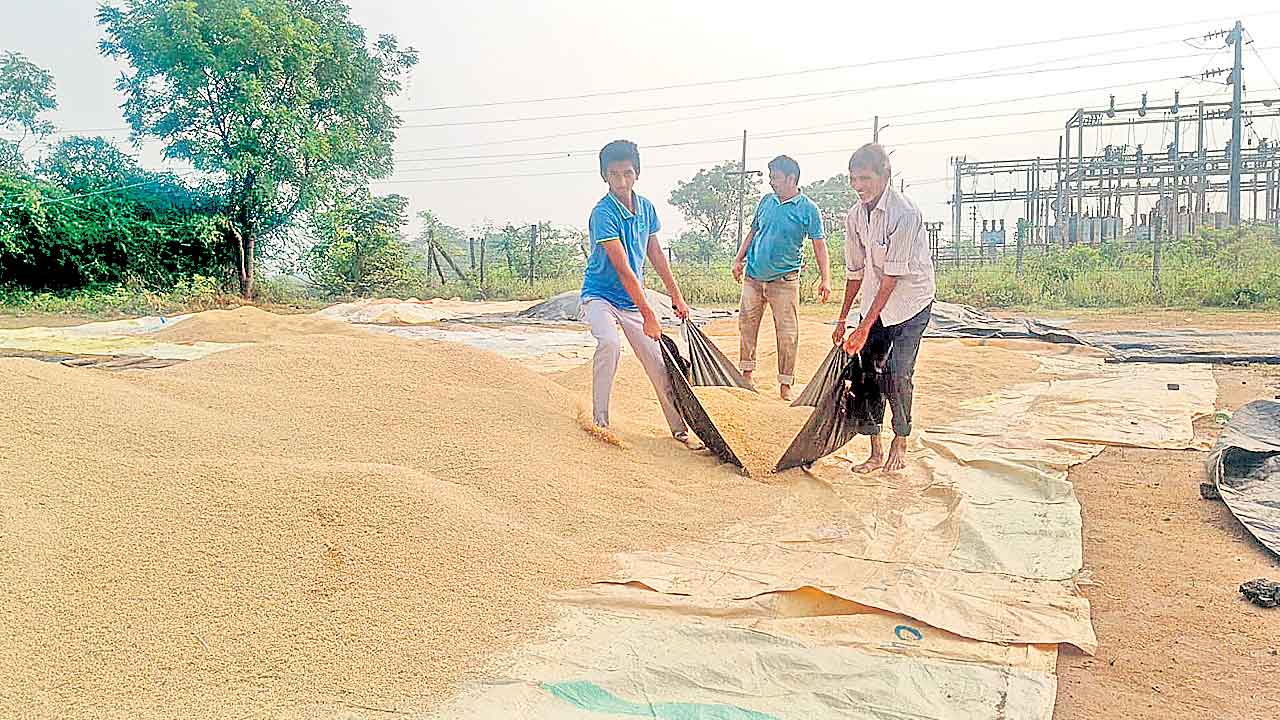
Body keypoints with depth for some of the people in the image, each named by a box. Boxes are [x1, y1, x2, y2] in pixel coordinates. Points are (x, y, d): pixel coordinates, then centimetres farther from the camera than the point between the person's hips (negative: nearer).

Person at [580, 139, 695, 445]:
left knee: (658, 362, 3)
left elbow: (655, 253, 12)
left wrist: (676, 295, 13)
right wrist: (648, 314, -31)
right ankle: (600, 420, -20)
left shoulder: (646, 208, -1)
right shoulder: (603, 214, -23)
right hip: (599, 295, -6)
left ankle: (681, 429, 13)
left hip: (633, 299, 6)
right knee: (610, 343, -34)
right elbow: (623, 269, -28)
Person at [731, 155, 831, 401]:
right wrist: (739, 260, 12)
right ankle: (746, 372, 24)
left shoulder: (808, 209, -5)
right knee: (747, 323, 8)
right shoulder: (766, 201, 8)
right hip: (753, 276, 5)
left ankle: (786, 383, 6)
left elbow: (819, 244, -8)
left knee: (787, 332, -4)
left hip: (784, 279, -4)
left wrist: (826, 279, -16)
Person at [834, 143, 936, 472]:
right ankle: (876, 451, 11)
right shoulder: (855, 216, -1)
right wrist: (843, 318, 12)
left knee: (896, 374, -10)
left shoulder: (905, 214, -23)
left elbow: (893, 275, -24)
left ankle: (900, 444, 12)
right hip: (875, 303, 6)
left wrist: (865, 326, -25)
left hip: (910, 302, -6)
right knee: (867, 371, 0)